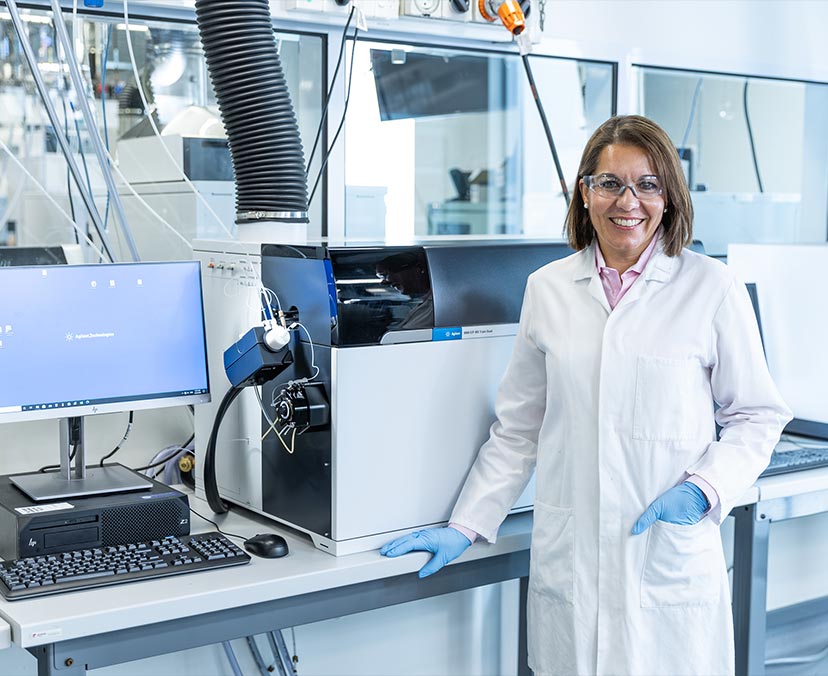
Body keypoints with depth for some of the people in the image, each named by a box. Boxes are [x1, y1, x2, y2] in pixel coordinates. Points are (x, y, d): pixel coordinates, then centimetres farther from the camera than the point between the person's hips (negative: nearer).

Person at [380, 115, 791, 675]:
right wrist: (465, 528, 7)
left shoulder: (713, 288, -2)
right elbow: (519, 427, 11)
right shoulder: (547, 289, 6)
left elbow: (757, 416, 4)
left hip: (670, 560, -2)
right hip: (567, 563, 2)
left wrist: (704, 488, -12)